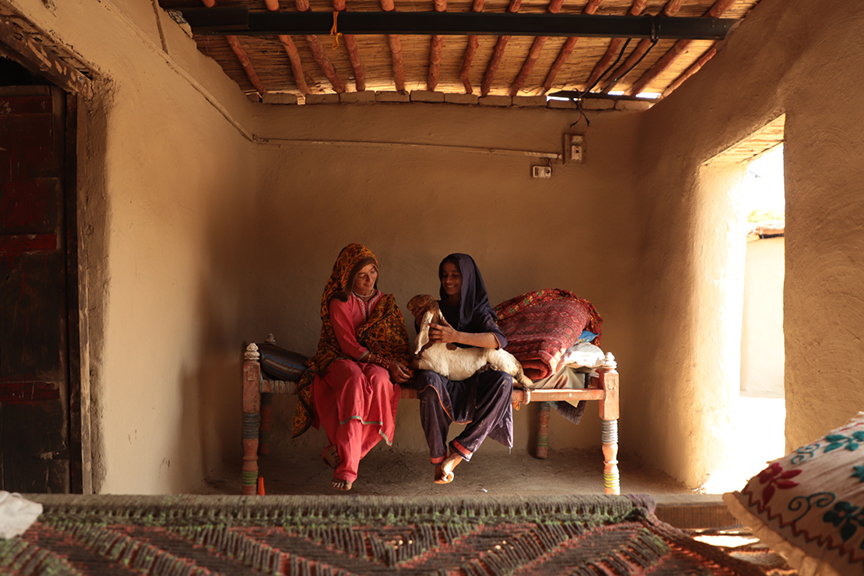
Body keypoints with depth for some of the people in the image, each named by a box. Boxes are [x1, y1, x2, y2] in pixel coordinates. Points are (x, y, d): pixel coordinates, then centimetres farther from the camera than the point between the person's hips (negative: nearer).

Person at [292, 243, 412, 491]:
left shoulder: (386, 302, 12)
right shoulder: (339, 302, -2)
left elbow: (401, 343, 10)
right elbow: (348, 345, -10)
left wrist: (396, 364, -12)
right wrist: (386, 363, -17)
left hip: (376, 364, 3)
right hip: (341, 360, -3)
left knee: (379, 380, -34)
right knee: (354, 379, -38)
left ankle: (339, 449, -29)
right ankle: (347, 466, -42)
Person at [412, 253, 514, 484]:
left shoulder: (479, 311, 9)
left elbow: (500, 340, -13)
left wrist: (457, 336, -24)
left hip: (472, 384, 1)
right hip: (442, 376, 0)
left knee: (503, 379, -30)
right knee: (429, 379, -36)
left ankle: (459, 452, -27)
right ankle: (439, 459, -26)